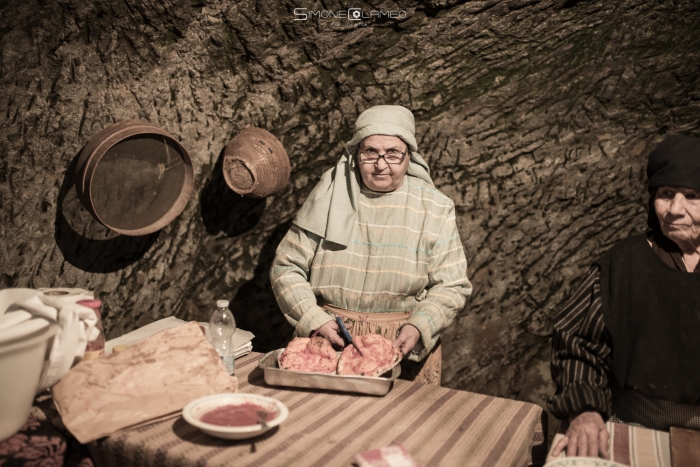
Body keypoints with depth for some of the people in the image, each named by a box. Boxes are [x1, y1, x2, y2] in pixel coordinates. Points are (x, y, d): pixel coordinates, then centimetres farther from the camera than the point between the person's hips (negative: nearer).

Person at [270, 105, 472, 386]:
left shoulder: (435, 209, 1)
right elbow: (286, 267, 1)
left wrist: (419, 327, -16)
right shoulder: (329, 195, 0)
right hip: (326, 339, 0)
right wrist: (313, 319, -12)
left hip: (403, 345, 0)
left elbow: (451, 286, 1)